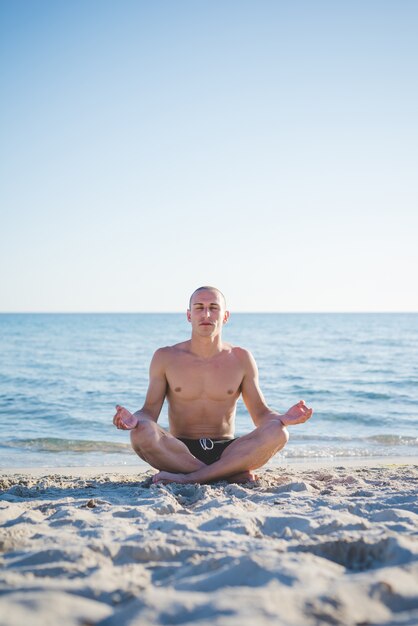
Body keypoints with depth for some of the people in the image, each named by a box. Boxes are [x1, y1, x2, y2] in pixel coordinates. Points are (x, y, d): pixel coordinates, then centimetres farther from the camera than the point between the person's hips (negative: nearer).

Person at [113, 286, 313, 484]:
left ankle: (187, 478, -27)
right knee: (141, 433, -33)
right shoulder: (166, 358, 2)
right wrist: (134, 419, -25)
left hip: (225, 452, 1)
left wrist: (282, 418, -17)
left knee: (277, 433, -27)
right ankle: (234, 474, -25)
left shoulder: (241, 359, 5)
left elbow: (261, 414, 5)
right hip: (180, 451, -1)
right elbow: (150, 411, -1)